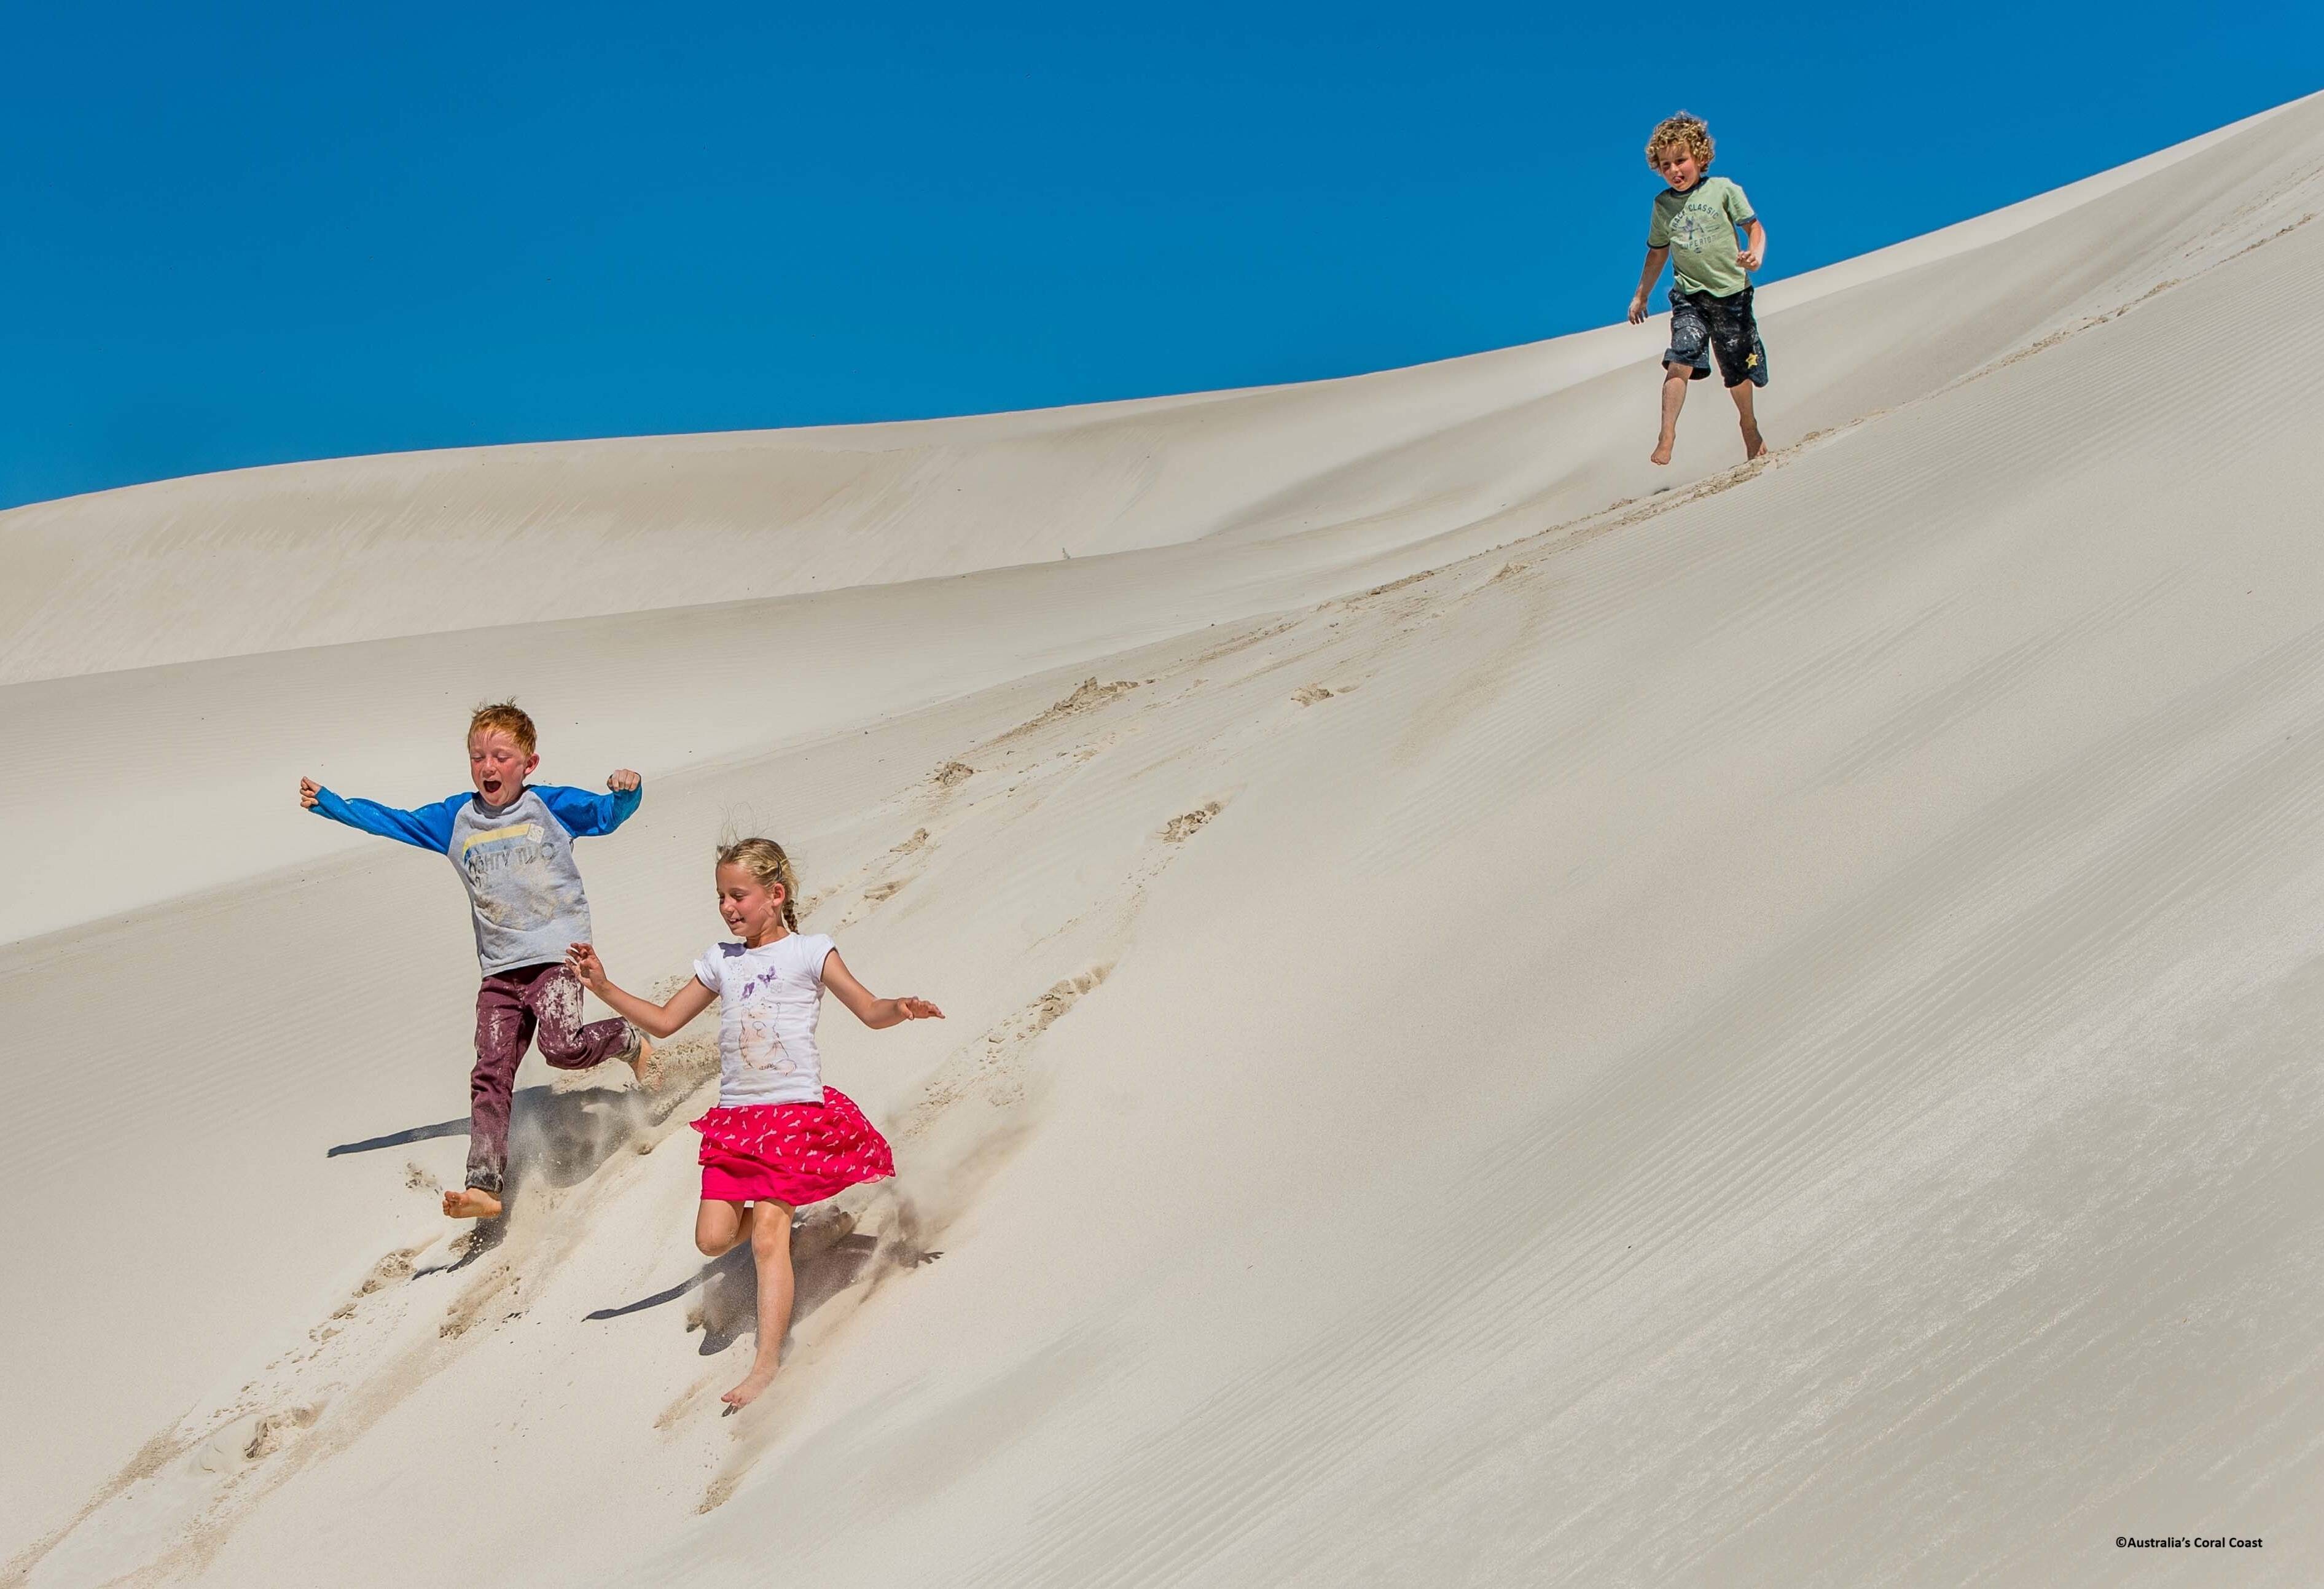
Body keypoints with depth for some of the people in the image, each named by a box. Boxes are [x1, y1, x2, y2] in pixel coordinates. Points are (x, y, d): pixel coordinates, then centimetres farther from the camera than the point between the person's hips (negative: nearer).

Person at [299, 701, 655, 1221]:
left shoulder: (549, 805, 1)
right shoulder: (456, 819, 11)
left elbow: (608, 814, -3)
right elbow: (394, 822, 16)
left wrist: (626, 791, -26)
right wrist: (329, 804, 10)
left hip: (558, 952, -4)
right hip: (500, 968, 4)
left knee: (562, 1047, -25)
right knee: (490, 1076, -3)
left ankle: (629, 1042, 6)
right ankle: (485, 1185, -4)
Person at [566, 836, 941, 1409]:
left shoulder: (809, 952, -1)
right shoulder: (720, 961, 12)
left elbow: (869, 1011, -4)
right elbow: (665, 1020, 19)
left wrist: (902, 1009, -26)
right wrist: (603, 987, 9)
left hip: (796, 1112, -5)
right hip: (735, 1118, 5)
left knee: (767, 1237, -12)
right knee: (713, 1239, -3)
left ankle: (766, 1366, -7)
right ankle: (769, 1209, 30)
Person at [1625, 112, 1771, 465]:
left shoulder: (1723, 190, -3)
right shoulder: (1663, 204, 6)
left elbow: (1754, 227, 3)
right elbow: (1658, 252, 18)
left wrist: (1755, 254, -18)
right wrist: (1641, 295, 20)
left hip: (1731, 291, -1)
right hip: (1689, 295, 1)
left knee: (1739, 370, 11)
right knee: (1680, 364, -20)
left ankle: (1749, 424, 38)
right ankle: (1667, 438, -24)